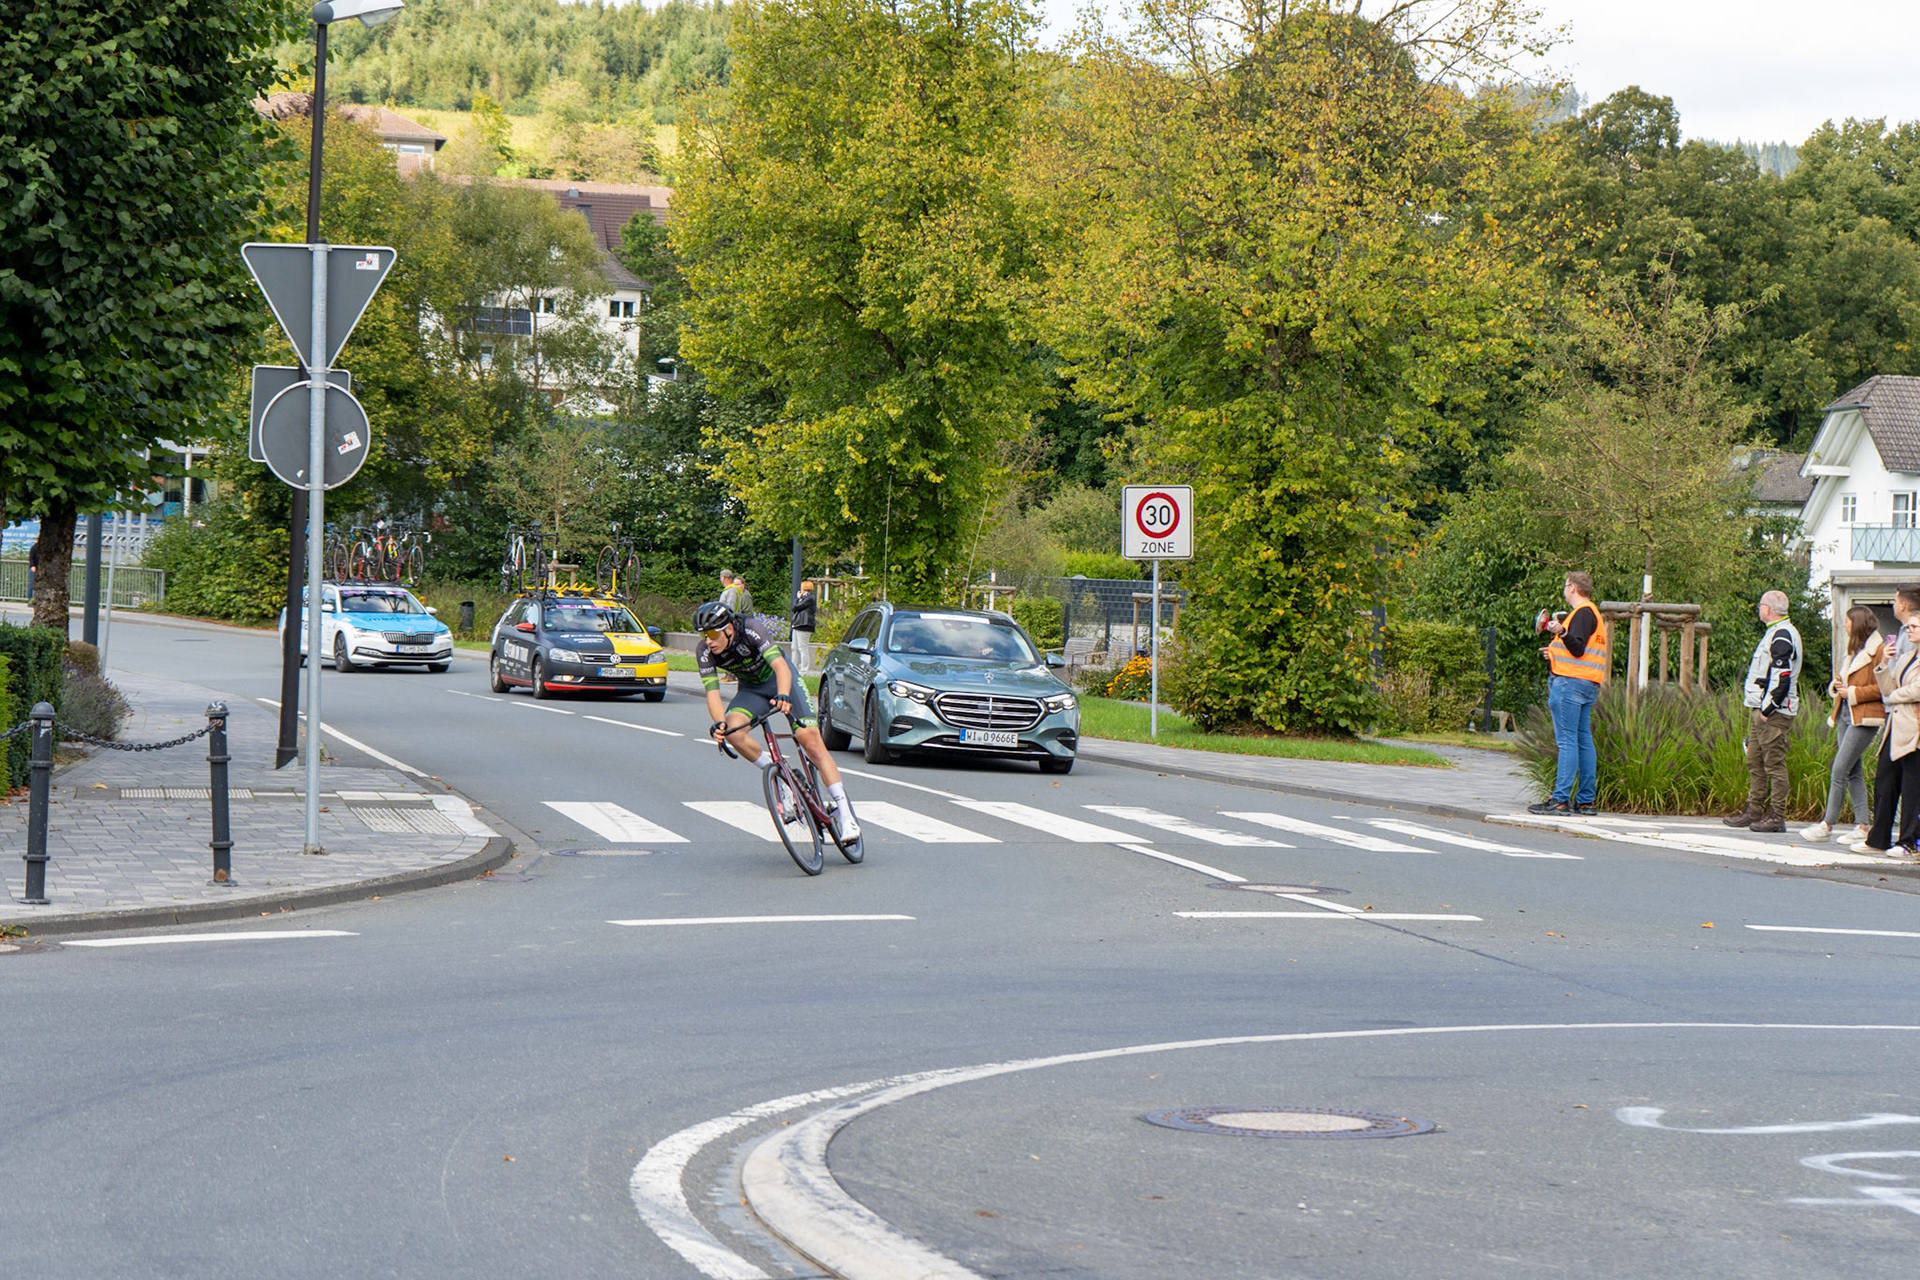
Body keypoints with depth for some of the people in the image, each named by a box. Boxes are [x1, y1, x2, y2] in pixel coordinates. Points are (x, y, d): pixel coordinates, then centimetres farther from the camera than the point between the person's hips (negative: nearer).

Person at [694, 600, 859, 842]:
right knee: (732, 730, -27)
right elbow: (712, 692, -24)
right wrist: (719, 723, -44)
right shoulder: (704, 651, -20)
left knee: (809, 738, -19)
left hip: (780, 679, -4)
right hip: (751, 689, 4)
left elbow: (780, 665, -42)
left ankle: (843, 812, -16)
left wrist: (783, 696, -60)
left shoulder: (751, 630, -32)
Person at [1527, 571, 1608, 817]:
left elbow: (1578, 649, -20)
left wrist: (1562, 632, -34)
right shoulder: (1592, 612, 20)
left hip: (1571, 682, -10)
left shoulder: (1583, 613, -10)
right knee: (1583, 740, 9)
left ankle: (1560, 800, -16)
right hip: (1588, 684, 10)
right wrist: (1556, 652, 33)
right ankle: (1585, 800, 9)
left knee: (1567, 741, -12)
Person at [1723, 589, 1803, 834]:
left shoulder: (1782, 636, -14)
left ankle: (1777, 816, -6)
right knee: (1755, 761, 13)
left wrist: (1768, 708, -20)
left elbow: (1781, 676, -22)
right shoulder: (1774, 633, 20)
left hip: (1774, 713, -11)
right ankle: (1754, 811, 17)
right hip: (1763, 711, 11)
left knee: (1774, 763, -8)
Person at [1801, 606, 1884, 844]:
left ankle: (1827, 825, -8)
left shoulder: (1878, 650, -10)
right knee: (1853, 772, 7)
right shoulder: (1855, 650, 20)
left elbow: (1882, 688, -16)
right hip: (1846, 715, 9)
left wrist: (1852, 693, -16)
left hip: (1864, 719, -9)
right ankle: (1862, 825, 9)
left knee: (1840, 769, -11)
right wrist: (1837, 685, 7)